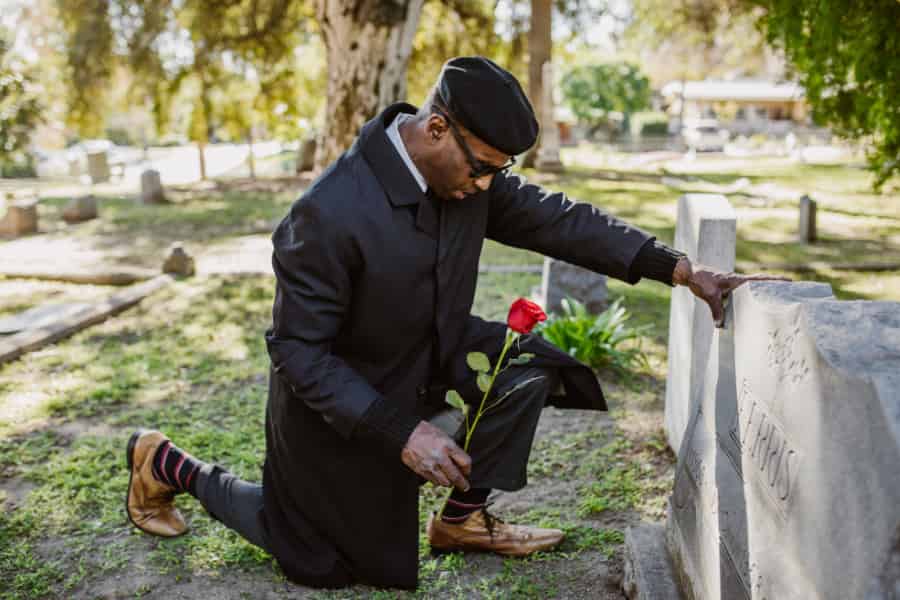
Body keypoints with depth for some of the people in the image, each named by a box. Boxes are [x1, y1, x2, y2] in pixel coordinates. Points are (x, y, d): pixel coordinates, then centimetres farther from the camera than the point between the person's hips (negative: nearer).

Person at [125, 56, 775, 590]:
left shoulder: (466, 170, -16)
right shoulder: (330, 214, -36)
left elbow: (555, 217, -10)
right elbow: (299, 351, -28)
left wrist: (680, 268, -18)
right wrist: (401, 432, -31)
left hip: (427, 353, 6)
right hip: (338, 398, -6)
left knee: (528, 363, -13)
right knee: (318, 557, 11)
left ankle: (463, 520, 7)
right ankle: (167, 465, 27)